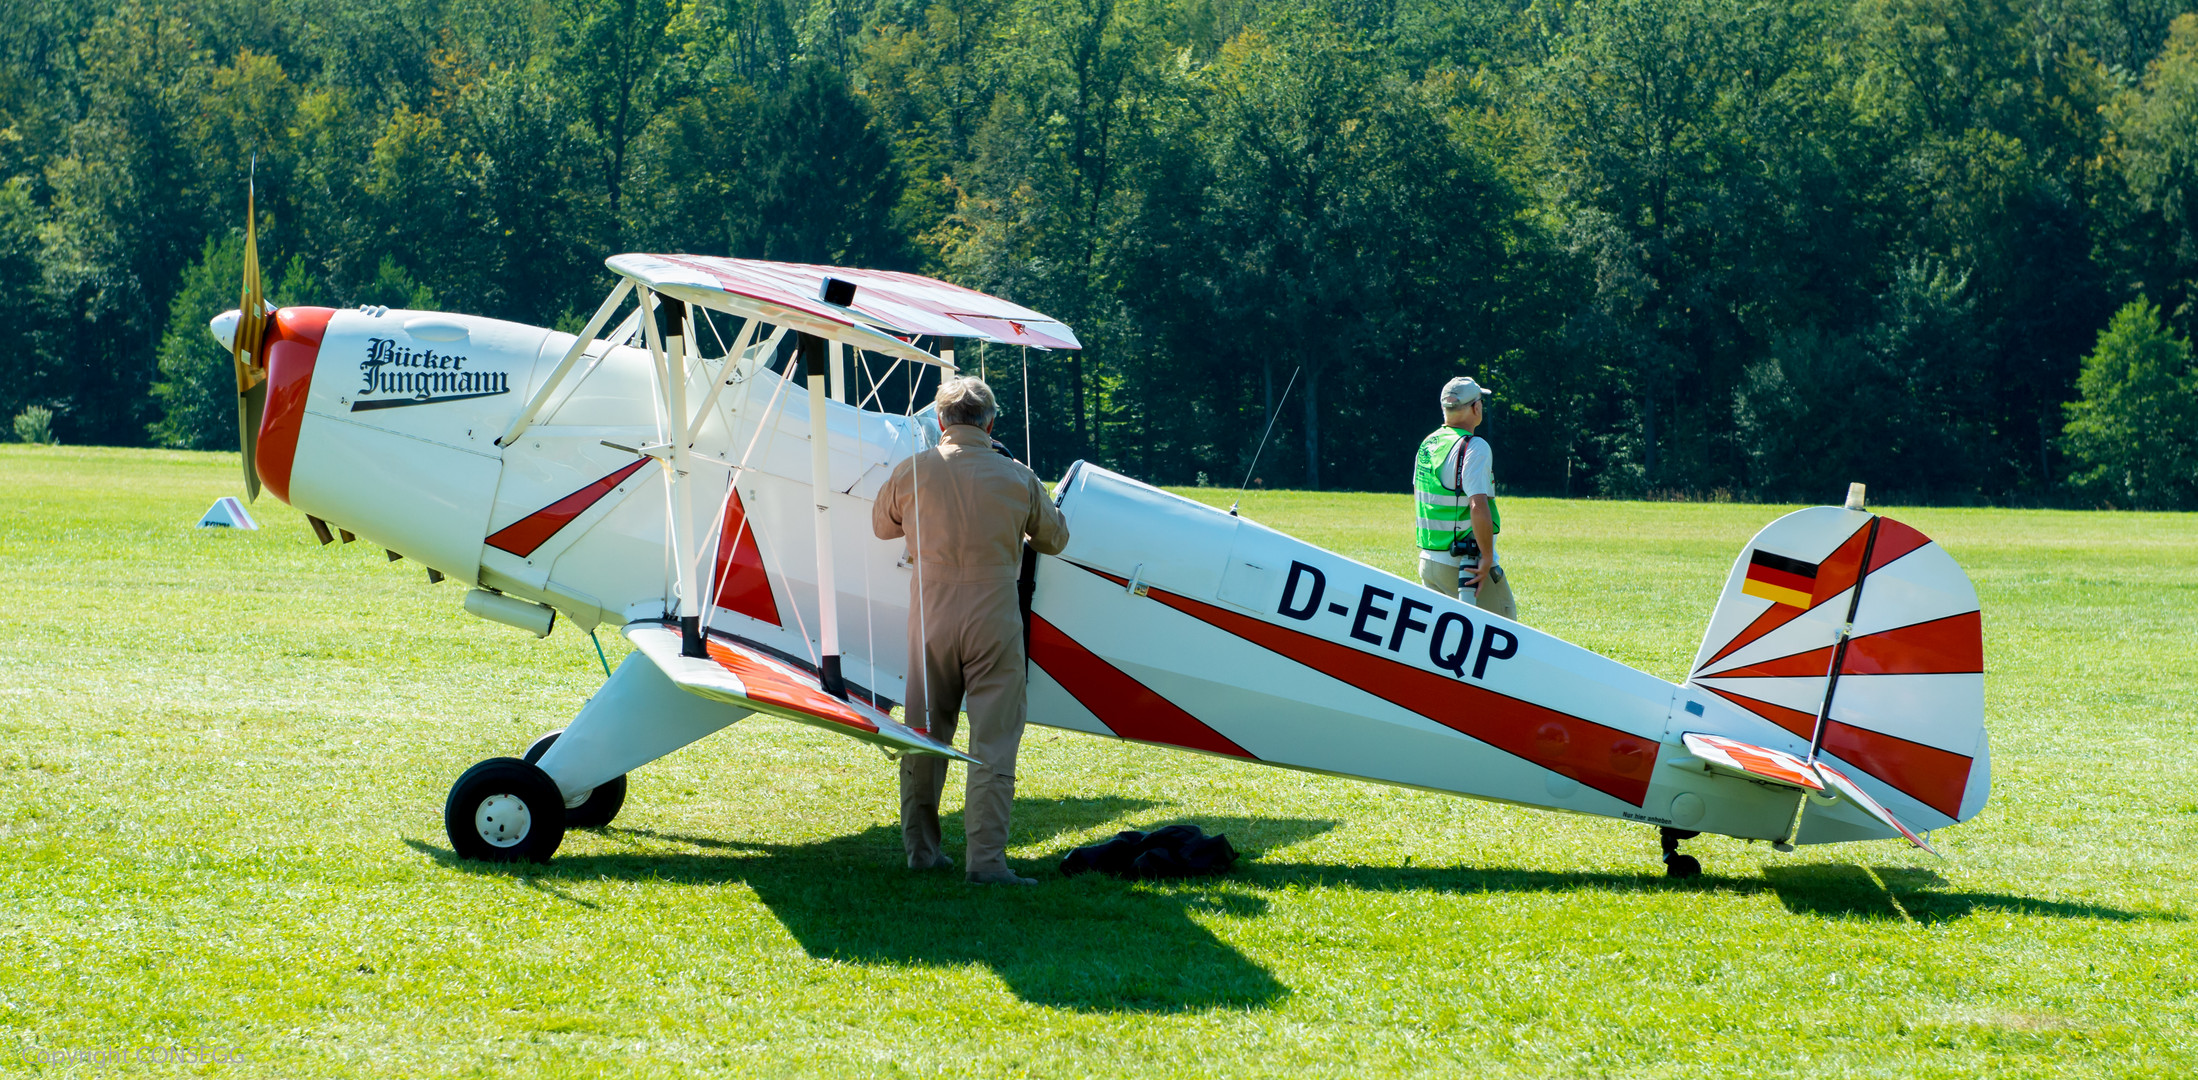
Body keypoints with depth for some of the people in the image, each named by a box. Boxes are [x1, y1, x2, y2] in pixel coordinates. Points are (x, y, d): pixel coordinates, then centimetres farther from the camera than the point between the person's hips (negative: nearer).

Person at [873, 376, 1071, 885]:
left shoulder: (912, 471, -3)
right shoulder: (1018, 478, -4)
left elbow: (882, 525, 16)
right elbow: (1054, 538, 13)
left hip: (930, 614, 2)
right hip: (993, 618, -2)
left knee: (924, 736, 14)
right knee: (993, 742, 0)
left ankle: (921, 848, 21)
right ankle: (986, 857, -7)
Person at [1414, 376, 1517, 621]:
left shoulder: (1427, 444, 9)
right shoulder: (1473, 447, -16)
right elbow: (1478, 507, -26)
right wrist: (1487, 558, -20)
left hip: (1429, 561, 8)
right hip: (1465, 564, -8)